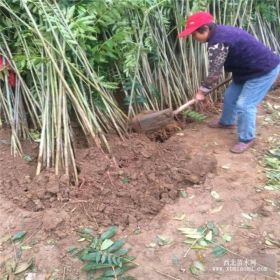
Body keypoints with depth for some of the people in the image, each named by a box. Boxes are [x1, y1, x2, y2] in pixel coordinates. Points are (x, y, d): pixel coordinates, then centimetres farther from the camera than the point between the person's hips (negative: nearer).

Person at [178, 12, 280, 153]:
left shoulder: (217, 43, -28)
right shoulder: (219, 31, 3)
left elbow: (214, 73, -23)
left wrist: (202, 91, -10)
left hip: (264, 70, -10)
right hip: (248, 69, 10)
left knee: (244, 105, -9)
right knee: (230, 96, 18)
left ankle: (247, 139, 9)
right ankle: (227, 122, 41)